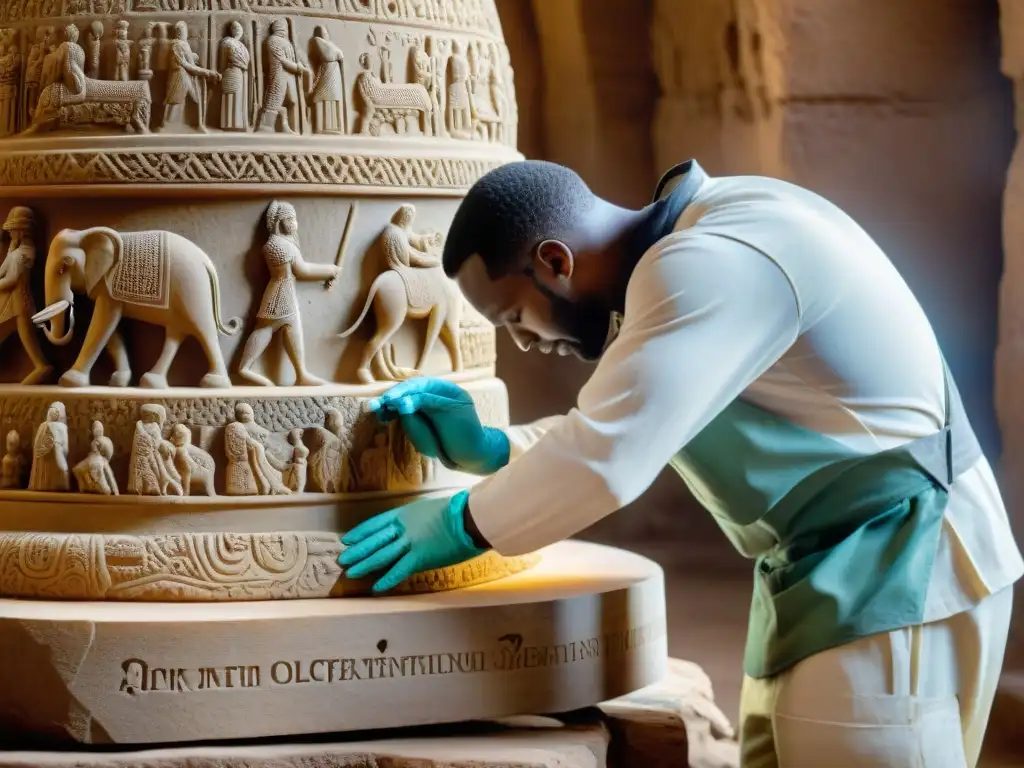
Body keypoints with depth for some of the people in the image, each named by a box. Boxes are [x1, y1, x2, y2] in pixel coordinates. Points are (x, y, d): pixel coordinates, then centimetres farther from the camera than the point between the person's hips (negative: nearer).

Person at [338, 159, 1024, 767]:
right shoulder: (695, 247, 11)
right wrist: (487, 449, 9)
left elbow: (605, 459, -27)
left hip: (899, 576, -10)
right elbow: (631, 433, 21)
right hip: (829, 572, 10)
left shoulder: (712, 265, -22)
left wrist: (463, 524, -11)